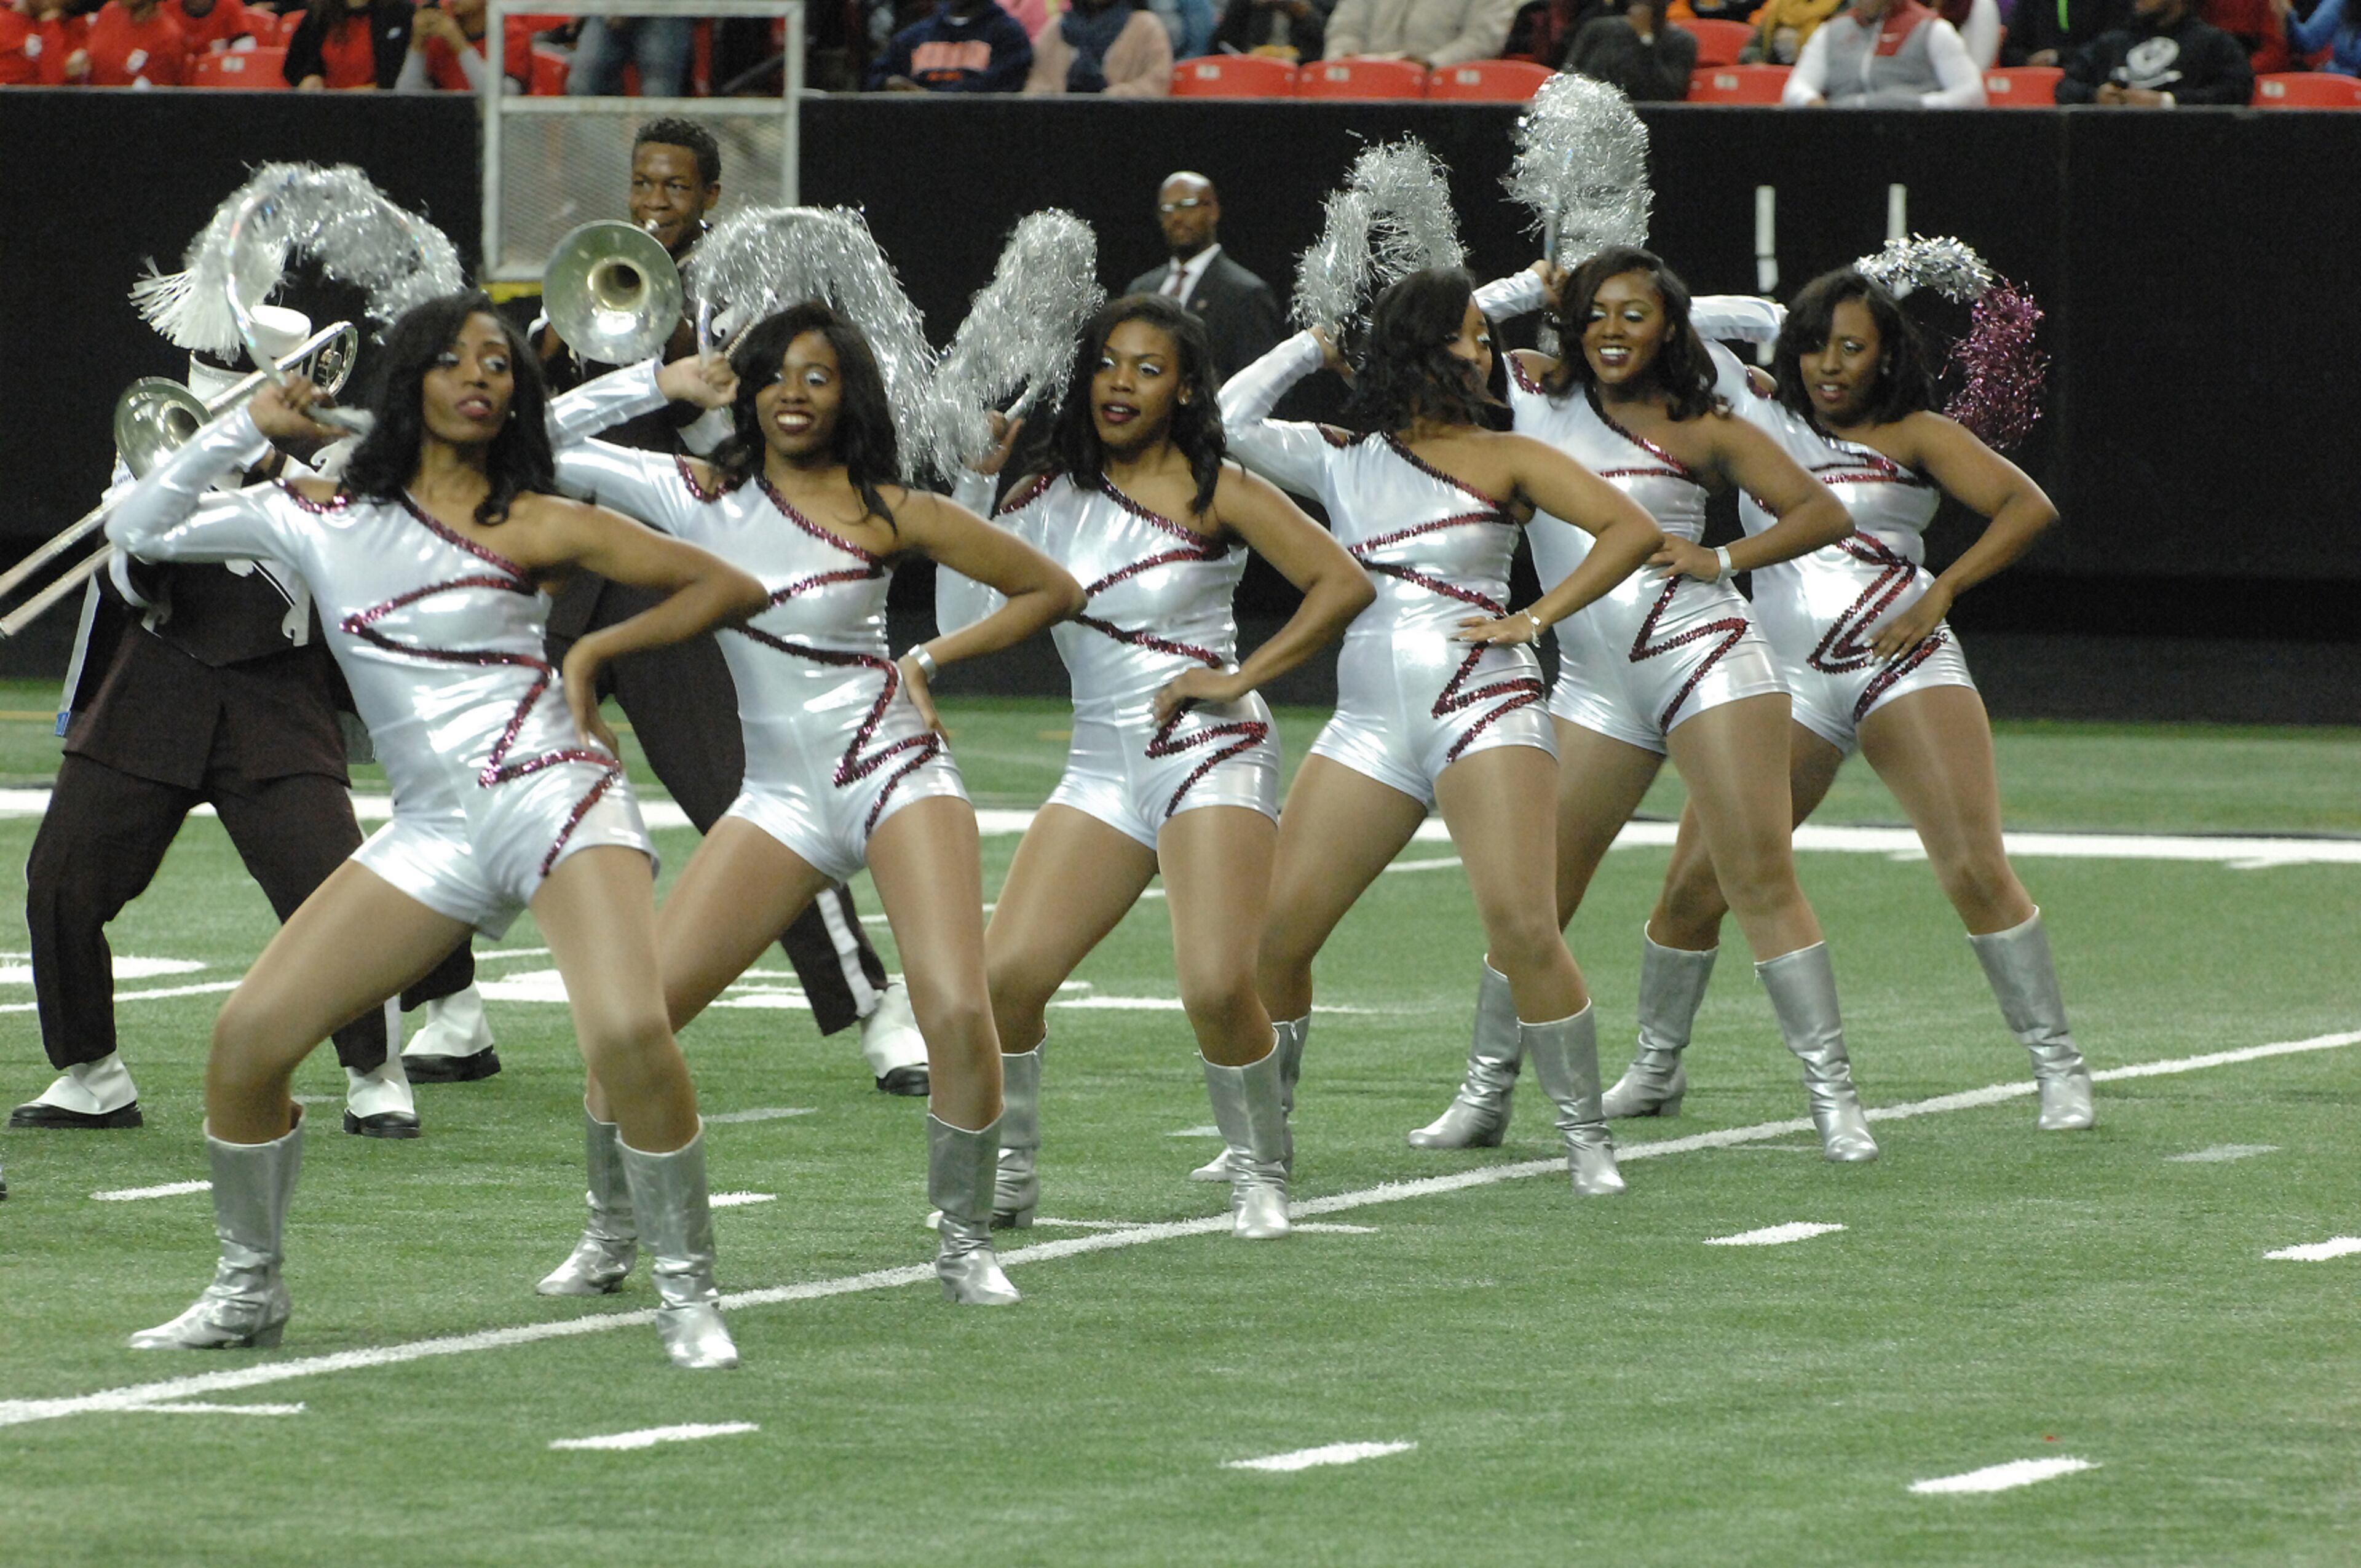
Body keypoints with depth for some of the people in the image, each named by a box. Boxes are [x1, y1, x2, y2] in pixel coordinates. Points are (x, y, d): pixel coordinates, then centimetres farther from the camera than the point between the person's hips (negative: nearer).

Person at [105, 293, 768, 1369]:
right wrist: (245, 429, 5)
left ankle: (689, 1298, -12)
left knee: (630, 1036, -27)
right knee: (248, 1037, -7)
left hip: (552, 797, -4)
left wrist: (594, 651, -1)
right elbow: (139, 531, 14)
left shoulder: (539, 525, 3)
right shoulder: (323, 519, 12)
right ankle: (248, 1291, 12)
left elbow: (731, 588, 5)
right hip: (430, 831, 4)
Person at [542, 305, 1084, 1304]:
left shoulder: (888, 512, -1)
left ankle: (966, 1244, -3)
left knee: (957, 1011, -22)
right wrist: (658, 385, 2)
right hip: (778, 799, 3)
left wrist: (932, 658, 3)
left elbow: (1051, 590, 8)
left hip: (894, 770, -3)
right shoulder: (703, 497, 6)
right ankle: (609, 1237, 10)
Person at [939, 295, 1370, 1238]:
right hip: (1101, 765, 4)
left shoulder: (1213, 493, -2)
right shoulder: (1053, 497, 10)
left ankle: (1261, 1178, 2)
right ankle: (1007, 1177, 8)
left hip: (1211, 755, -4)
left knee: (1217, 989, -20)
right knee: (1006, 975, -12)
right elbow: (962, 618, 5)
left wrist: (1241, 678, -11)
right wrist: (974, 484, 0)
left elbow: (1343, 585, -7)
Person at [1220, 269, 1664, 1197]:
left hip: (1482, 707, -4)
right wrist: (1315, 346, 14)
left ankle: (1587, 1140, -8)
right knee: (1274, 937, -3)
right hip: (1369, 726, 4)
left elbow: (1631, 530, -1)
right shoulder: (1344, 460, 16)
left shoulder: (1505, 460, 7)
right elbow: (1231, 423, 7)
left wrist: (1535, 618, -7)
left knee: (1524, 931, -19)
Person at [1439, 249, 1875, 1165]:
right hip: (1593, 684, 4)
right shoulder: (1535, 394, 12)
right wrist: (1538, 284, 10)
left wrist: (1722, 559, -9)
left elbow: (1826, 513, 2)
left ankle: (1833, 1097, -7)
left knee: (1762, 880, -9)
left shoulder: (1703, 432, 3)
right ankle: (1483, 1096, 13)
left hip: (1703, 657, -4)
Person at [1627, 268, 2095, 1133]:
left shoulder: (1913, 437, 6)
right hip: (1788, 684, 3)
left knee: (1976, 870, -18)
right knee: (1693, 886, -3)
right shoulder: (1760, 413, 16)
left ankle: (2058, 1067, -10)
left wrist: (1940, 594, -14)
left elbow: (2029, 507, -3)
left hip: (1903, 664, -3)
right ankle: (1656, 1063, 18)